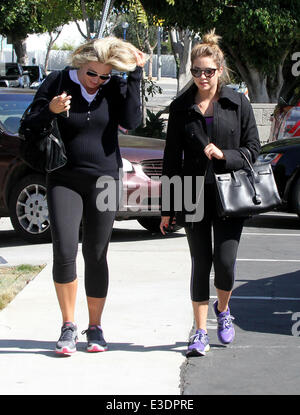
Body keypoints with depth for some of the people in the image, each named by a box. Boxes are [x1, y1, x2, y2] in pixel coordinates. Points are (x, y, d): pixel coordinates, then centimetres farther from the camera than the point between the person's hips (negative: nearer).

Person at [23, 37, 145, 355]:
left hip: (104, 180, 1)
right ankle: (68, 326, 2)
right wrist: (50, 111, -21)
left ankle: (95, 328, 16)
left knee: (96, 256, 4)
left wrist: (135, 76, -14)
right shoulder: (57, 83, -3)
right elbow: (30, 128, -1)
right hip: (64, 181, -1)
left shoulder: (115, 87, 1)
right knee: (64, 253, -12)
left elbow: (131, 121, -15)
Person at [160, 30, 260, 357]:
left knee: (225, 263, -6)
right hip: (194, 196, 1)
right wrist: (167, 208, 5)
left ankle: (223, 309, 26)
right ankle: (200, 333, 13)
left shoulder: (238, 103, 2)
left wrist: (224, 156, -16)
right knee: (201, 265, 3)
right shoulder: (181, 108, 5)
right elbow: (171, 159, 7)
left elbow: (253, 149, 4)